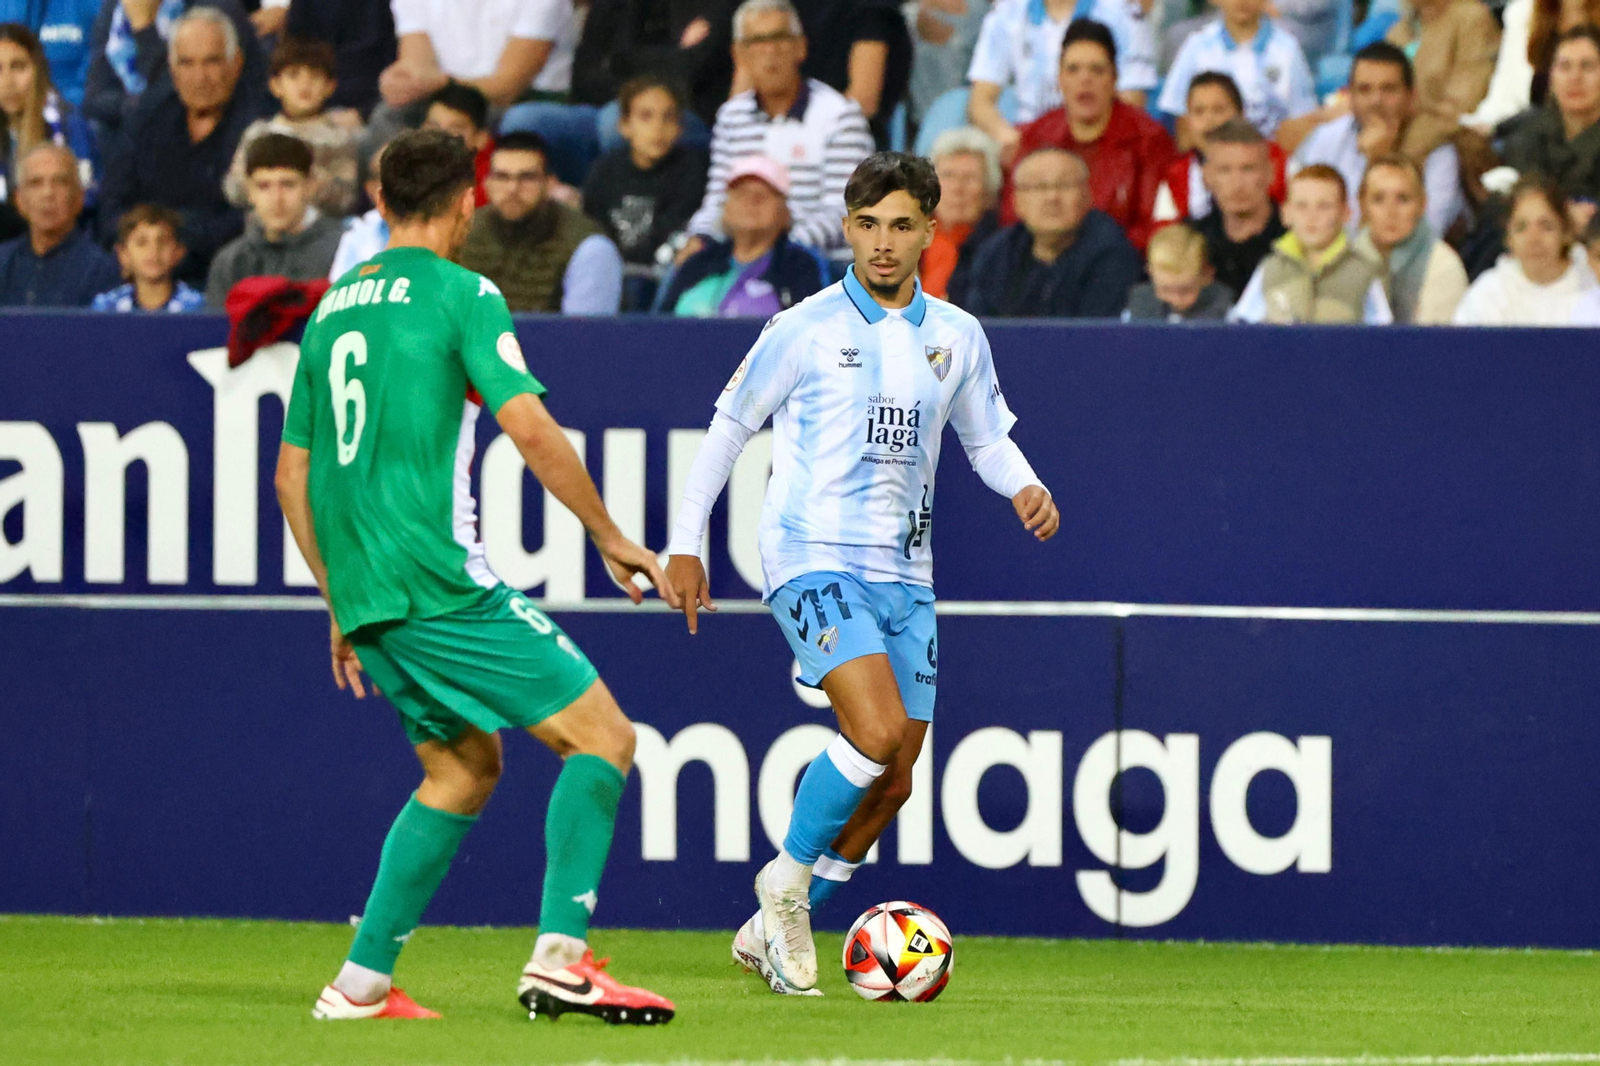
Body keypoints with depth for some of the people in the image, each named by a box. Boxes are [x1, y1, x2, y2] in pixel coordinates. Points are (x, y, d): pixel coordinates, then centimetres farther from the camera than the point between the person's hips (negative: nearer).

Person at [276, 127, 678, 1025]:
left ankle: (363, 984, 14)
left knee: (465, 768, 20)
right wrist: (612, 538, -4)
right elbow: (530, 428, -15)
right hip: (440, 581, -8)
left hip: (366, 596, 8)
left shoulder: (333, 308, 17)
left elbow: (291, 472, 21)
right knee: (601, 734, -4)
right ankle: (560, 957, -18)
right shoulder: (462, 294, -5)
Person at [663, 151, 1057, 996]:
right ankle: (788, 878, -2)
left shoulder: (957, 338, 9)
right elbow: (728, 426, 5)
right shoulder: (803, 331, -3)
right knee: (878, 732, -24)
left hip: (903, 574, 6)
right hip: (812, 559, -6)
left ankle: (772, 932, 19)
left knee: (890, 782, 4)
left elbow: (987, 440, 20)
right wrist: (685, 543, 3)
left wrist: (1024, 486, -2)